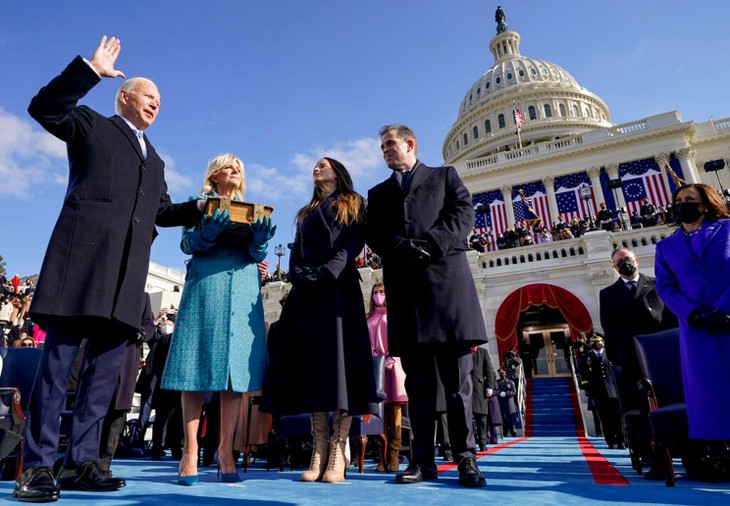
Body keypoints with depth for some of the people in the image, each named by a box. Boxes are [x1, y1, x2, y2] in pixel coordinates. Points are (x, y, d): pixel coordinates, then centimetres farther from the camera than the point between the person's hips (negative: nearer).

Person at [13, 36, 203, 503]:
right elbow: (45, 107, -1)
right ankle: (37, 466, 2)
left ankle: (81, 462, 10)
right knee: (59, 359, -5)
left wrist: (202, 210, 14)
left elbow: (162, 211, 27)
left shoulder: (155, 160, 30)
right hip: (83, 256, -5)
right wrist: (91, 70, -6)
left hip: (127, 272, 6)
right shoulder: (92, 125, 16)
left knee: (107, 368, 3)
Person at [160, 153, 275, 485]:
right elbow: (187, 243, 2)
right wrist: (210, 232, -18)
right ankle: (190, 453, 1)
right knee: (198, 368, -5)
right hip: (205, 286, -2)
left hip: (244, 289, 3)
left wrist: (261, 238, -13)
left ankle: (226, 452, 3)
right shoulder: (200, 203, 14)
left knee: (237, 368, -3)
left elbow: (257, 254, 9)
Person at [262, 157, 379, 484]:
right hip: (306, 292, 5)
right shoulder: (306, 213, 27)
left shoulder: (353, 205, 14)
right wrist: (300, 277, -5)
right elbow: (296, 253, 16)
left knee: (340, 357, -11)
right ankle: (320, 449, -1)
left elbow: (354, 244, -2)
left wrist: (326, 274, -17)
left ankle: (338, 452, -10)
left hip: (339, 288, -4)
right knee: (311, 361, -3)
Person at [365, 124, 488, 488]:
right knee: (418, 379, 3)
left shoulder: (445, 176, 18)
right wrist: (401, 249, -11)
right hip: (404, 287, 3)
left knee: (457, 378, -1)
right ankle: (422, 461, 9)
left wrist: (430, 245, -12)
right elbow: (374, 234, 9)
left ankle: (466, 459, 6)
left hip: (447, 279, -2)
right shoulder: (378, 193, 24)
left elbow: (464, 213, 2)